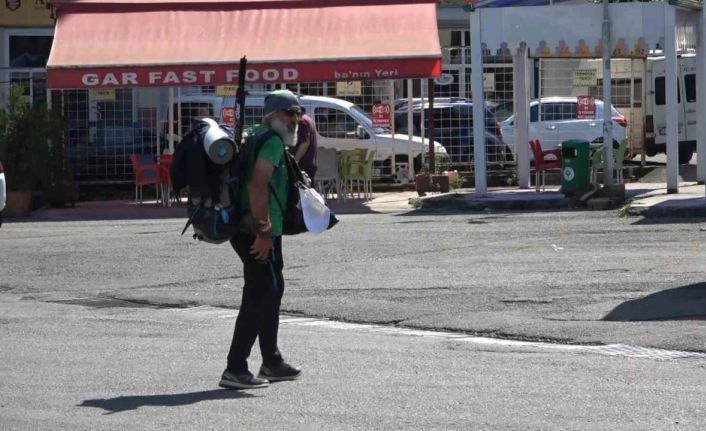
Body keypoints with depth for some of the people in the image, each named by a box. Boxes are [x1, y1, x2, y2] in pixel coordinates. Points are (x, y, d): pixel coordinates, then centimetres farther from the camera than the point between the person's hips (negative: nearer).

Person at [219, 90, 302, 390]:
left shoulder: (256, 138, 17)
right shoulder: (272, 141, -14)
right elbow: (257, 184, -26)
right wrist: (264, 231, -27)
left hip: (246, 230, 11)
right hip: (260, 233, -11)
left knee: (272, 290, 21)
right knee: (259, 295, -9)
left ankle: (271, 362, 31)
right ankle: (235, 369, -11)